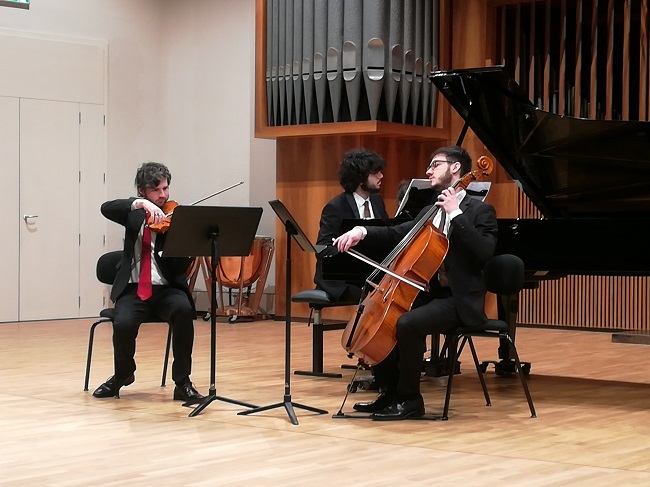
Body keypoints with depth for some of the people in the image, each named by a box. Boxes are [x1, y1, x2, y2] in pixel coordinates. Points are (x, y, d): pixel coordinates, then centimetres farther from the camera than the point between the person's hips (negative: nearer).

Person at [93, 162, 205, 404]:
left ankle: (182, 382, -20)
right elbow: (106, 208, -13)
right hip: (133, 288, 1)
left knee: (183, 310, -34)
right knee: (123, 323, -30)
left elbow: (181, 267, -9)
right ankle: (123, 374, 4)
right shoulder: (134, 214, 10)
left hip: (166, 289, -1)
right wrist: (140, 203, -29)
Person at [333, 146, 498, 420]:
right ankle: (389, 392, 10)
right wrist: (362, 231, -3)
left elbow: (484, 252, -22)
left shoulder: (480, 211, -6)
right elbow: (396, 233, 15)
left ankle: (409, 400, -17)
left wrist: (456, 213, -23)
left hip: (459, 300, -9)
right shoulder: (430, 212, 18)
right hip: (430, 292, 9)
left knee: (406, 323, -31)